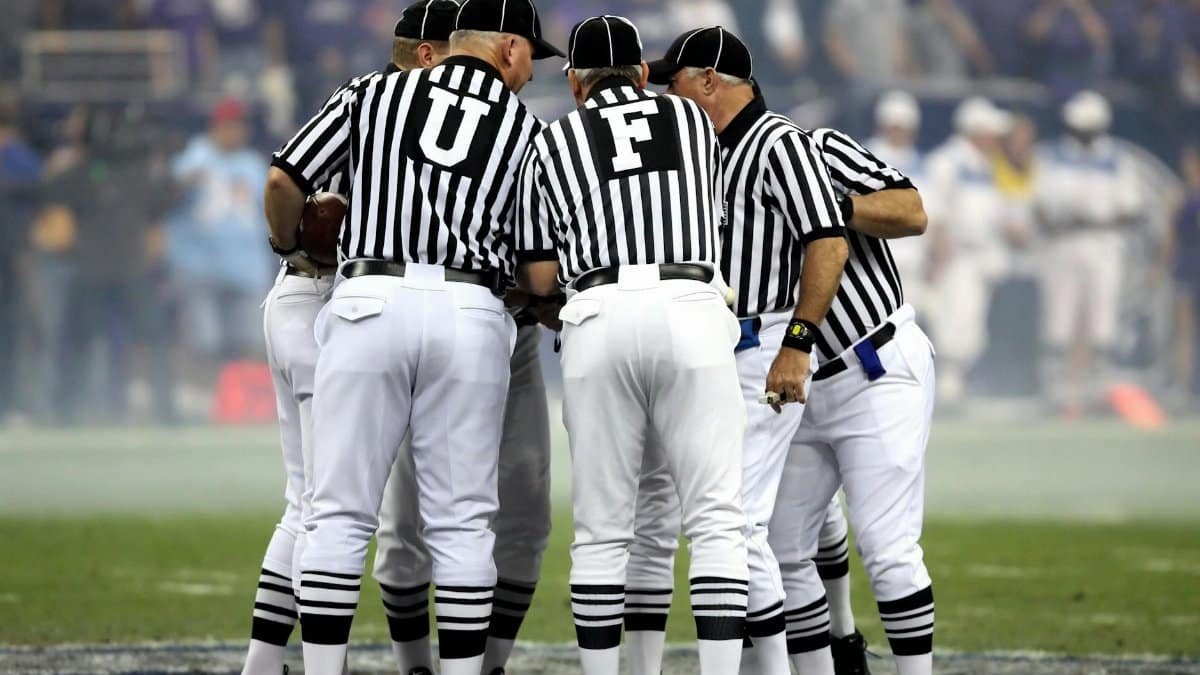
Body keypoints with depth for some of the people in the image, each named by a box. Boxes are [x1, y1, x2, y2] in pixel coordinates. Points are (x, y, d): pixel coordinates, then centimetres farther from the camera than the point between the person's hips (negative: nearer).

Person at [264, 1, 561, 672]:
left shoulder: (375, 94, 11)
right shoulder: (525, 127, 10)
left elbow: (284, 180, 6)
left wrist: (290, 248, 25)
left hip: (369, 305, 0)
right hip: (472, 313, 0)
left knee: (341, 515, 2)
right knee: (462, 523, 4)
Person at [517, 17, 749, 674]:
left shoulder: (552, 143, 16)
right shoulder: (691, 118, 20)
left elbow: (540, 278, 13)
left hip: (599, 317, 0)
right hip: (691, 309, 0)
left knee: (601, 528, 4)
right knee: (716, 521, -2)